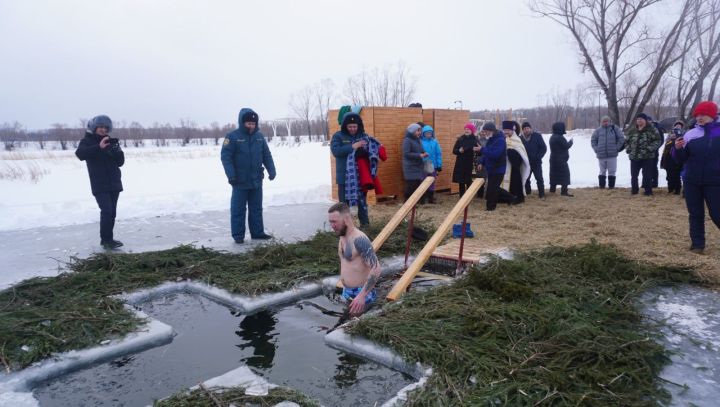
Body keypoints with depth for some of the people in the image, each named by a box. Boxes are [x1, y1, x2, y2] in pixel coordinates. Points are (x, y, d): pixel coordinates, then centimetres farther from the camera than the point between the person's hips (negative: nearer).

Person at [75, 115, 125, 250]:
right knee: (107, 211, -16)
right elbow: (80, 154, -21)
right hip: (99, 184, -5)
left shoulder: (110, 142, 11)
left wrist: (117, 150, -14)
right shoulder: (87, 141, 0)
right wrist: (99, 147, -31)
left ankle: (108, 239, 18)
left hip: (114, 183, 5)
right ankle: (106, 240, -9)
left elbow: (120, 162, 5)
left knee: (112, 212, 8)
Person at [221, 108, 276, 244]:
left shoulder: (259, 136, 6)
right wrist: (231, 175, -20)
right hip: (240, 181, -5)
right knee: (238, 209, 2)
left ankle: (257, 232, 22)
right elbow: (225, 156, -11)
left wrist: (271, 171, 2)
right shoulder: (232, 136, -9)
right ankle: (238, 235, 10)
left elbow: (267, 155, 11)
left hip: (257, 180, 5)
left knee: (256, 208, 12)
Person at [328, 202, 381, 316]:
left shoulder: (359, 239, -23)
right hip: (347, 292, 8)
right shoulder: (343, 237, 5)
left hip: (360, 293, -8)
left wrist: (362, 295, -30)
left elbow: (376, 269, -27)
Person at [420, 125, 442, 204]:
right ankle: (422, 199, 18)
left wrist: (439, 165, -3)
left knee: (432, 183, 13)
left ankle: (431, 198, 24)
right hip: (423, 166, -3)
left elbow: (439, 154, -1)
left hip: (433, 166, 3)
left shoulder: (435, 142, -2)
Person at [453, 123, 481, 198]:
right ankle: (462, 197, 17)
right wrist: (459, 151, -16)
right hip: (460, 164, 2)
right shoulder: (460, 139, 5)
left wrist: (479, 150, -29)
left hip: (470, 164, -2)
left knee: (469, 182, -4)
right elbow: (454, 150, 5)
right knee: (461, 182, 7)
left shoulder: (475, 140, -1)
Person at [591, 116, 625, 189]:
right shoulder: (598, 130, 7)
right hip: (601, 155, 1)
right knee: (602, 171, 10)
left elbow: (621, 138, 4)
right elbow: (593, 140, 12)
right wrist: (596, 149, 1)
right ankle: (601, 186, 16)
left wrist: (617, 148, -3)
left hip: (612, 155, -1)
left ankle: (611, 186, 9)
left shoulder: (615, 129, 4)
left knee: (612, 171, 2)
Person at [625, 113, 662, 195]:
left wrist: (650, 148, -17)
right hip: (634, 156, 4)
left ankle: (648, 191, 11)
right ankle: (634, 190, 23)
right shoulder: (632, 130, 10)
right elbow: (627, 141, 19)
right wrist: (628, 149, 3)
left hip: (647, 157, -4)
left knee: (647, 175, -1)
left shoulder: (652, 129, -3)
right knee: (633, 175, 9)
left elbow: (658, 140, -6)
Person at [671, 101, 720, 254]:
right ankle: (697, 244, 17)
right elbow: (680, 159, 3)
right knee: (695, 214, 8)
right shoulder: (691, 134, 3)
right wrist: (678, 148, -16)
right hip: (692, 182, 3)